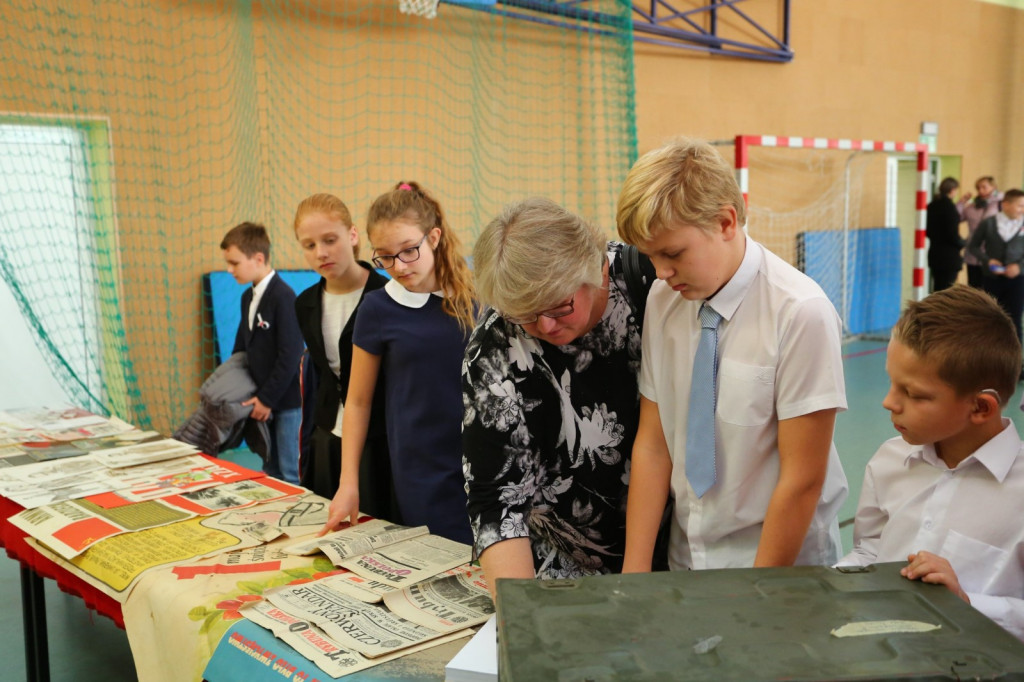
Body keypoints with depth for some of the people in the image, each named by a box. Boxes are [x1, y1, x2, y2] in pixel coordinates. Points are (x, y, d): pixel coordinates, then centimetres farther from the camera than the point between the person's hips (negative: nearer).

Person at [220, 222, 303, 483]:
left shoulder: (283, 296, -16)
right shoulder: (248, 297, 11)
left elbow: (290, 355, -19)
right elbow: (241, 347, 19)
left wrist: (267, 398, -15)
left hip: (285, 400, -8)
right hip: (262, 399, 8)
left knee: (289, 474, -1)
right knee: (270, 471, 14)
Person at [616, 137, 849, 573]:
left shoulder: (800, 313, -20)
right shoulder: (662, 300, -5)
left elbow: (802, 479, -17)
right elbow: (652, 444, -3)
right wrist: (635, 570, -6)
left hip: (778, 559, -4)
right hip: (686, 554, 4)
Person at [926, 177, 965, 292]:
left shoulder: (931, 206, 7)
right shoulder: (949, 206, -15)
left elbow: (927, 231, 13)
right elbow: (953, 234, -16)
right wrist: (963, 243, 1)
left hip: (934, 255, 8)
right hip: (949, 256, -8)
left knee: (937, 288, 14)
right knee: (947, 290, -3)